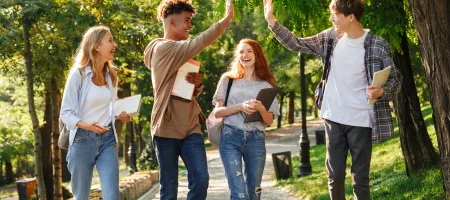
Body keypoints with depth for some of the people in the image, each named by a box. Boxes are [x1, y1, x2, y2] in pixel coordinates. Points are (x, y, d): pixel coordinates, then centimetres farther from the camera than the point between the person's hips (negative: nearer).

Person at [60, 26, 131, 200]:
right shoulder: (78, 74, -9)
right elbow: (66, 113, -10)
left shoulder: (111, 74, 9)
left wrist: (121, 114, -1)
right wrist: (86, 125, -27)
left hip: (107, 139, 4)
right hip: (83, 140, -4)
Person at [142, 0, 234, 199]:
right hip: (167, 128, -7)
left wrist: (197, 83, 1)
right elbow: (200, 42, -23)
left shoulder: (182, 54, 16)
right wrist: (227, 18, -21)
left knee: (201, 180, -5)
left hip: (190, 127, 7)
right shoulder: (162, 48, -11)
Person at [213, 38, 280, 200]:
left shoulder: (266, 85, 11)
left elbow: (269, 121, 7)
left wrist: (260, 108, -14)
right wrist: (240, 107, -14)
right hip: (230, 138, -2)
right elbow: (217, 112, 2)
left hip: (256, 140, 2)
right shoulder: (228, 80, 9)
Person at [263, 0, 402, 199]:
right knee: (335, 176, 10)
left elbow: (395, 78, -4)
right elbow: (296, 44, 9)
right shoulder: (330, 37, 1)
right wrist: (271, 21, 0)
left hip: (361, 121, -4)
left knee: (360, 178, 5)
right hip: (334, 118, 4)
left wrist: (381, 91, -26)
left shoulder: (377, 45, -12)